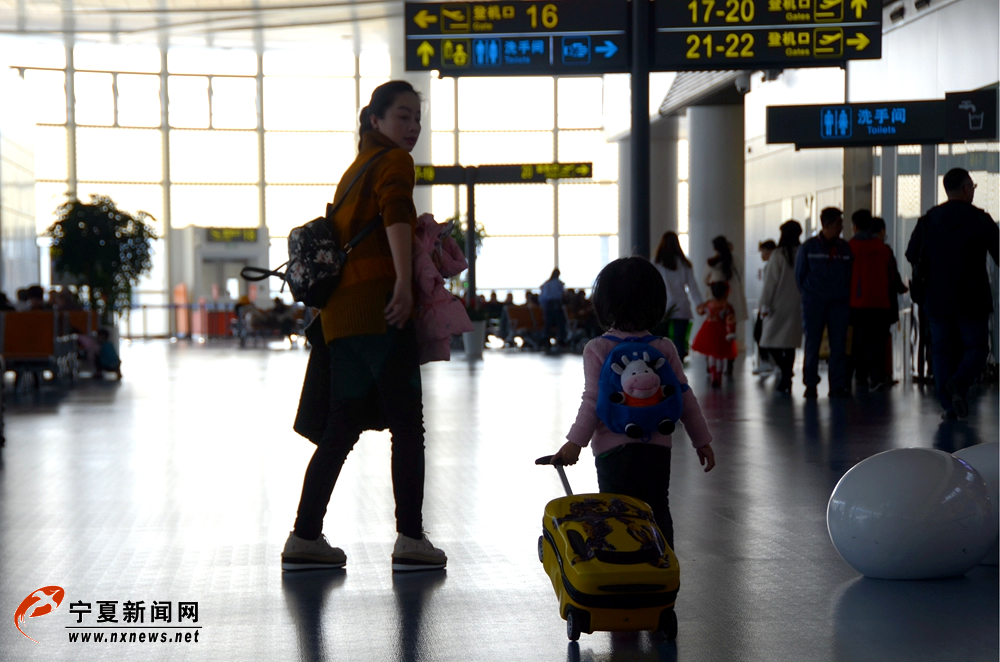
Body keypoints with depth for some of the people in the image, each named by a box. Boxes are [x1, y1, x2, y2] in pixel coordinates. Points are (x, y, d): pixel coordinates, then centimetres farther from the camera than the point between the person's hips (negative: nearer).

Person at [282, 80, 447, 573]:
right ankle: (410, 539, -1)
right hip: (378, 304, -8)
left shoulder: (355, 168, 24)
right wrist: (403, 284, -28)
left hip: (340, 308, 8)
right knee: (407, 425, -2)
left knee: (342, 426, 11)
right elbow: (395, 216, -19)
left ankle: (304, 537, 11)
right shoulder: (394, 162, -1)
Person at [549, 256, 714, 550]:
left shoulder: (597, 350, -7)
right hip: (658, 449, 3)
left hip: (614, 450, -3)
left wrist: (575, 441, -6)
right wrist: (702, 440, 13)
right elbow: (685, 397, 5)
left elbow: (593, 401, -11)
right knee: (658, 513, 15)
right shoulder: (665, 349, 2)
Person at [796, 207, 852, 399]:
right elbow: (800, 275, 7)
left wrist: (844, 296, 5)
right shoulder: (808, 247, 1)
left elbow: (849, 275, 13)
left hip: (839, 304, 2)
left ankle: (838, 385, 3)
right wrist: (809, 295, 6)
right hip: (814, 304, -2)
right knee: (812, 345, -1)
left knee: (839, 345, -1)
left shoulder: (845, 248, 7)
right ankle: (810, 384, 6)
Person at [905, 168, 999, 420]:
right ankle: (959, 383, -21)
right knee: (976, 347, 5)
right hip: (972, 299, -3)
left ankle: (949, 404, 2)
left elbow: (912, 254, 4)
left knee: (941, 350, 8)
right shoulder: (979, 219, -6)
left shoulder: (929, 219, 4)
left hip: (937, 298, 3)